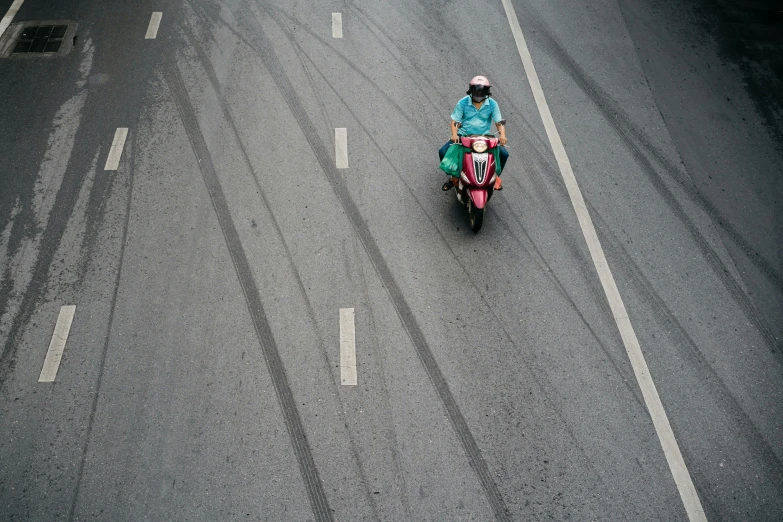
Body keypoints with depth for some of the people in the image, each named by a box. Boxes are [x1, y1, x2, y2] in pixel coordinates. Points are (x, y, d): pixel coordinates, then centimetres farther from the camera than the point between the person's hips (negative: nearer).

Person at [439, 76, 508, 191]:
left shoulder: (492, 104, -4)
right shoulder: (462, 103, -7)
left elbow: (499, 121, -3)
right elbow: (454, 121, -4)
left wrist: (502, 135, -24)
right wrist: (454, 134, -25)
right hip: (464, 135, 0)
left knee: (504, 153, -18)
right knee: (443, 151, -20)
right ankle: (454, 175, 6)